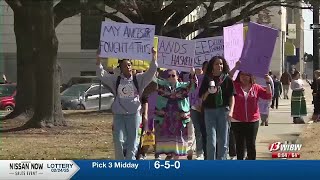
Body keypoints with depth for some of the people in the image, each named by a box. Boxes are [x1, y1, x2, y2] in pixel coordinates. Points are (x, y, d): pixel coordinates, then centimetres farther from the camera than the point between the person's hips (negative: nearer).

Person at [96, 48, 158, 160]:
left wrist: (153, 58, -17)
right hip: (119, 115, 0)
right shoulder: (115, 80, 7)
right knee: (118, 141, -5)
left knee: (132, 141, 4)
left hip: (134, 114, 0)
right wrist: (98, 60, -10)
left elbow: (151, 72, -4)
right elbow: (101, 74, 2)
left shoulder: (138, 79, 5)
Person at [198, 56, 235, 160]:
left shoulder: (227, 79, 5)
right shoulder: (207, 79, 5)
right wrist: (208, 92, -14)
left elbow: (231, 96, 5)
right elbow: (202, 97, 6)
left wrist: (231, 110, -7)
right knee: (211, 141, -5)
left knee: (223, 140, 4)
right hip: (209, 110, 0)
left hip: (223, 110, 0)